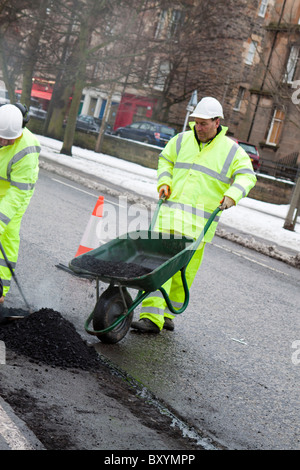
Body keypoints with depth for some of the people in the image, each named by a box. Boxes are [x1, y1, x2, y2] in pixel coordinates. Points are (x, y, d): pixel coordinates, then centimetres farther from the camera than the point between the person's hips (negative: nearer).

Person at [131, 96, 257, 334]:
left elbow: (247, 175, 1)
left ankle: (167, 315, 20)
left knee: (184, 272, 4)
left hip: (200, 223, -1)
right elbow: (165, 160, 25)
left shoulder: (231, 151, 4)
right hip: (171, 214, 1)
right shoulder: (182, 140, 11)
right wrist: (164, 182, 7)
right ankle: (151, 318, -13)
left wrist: (232, 195, -17)